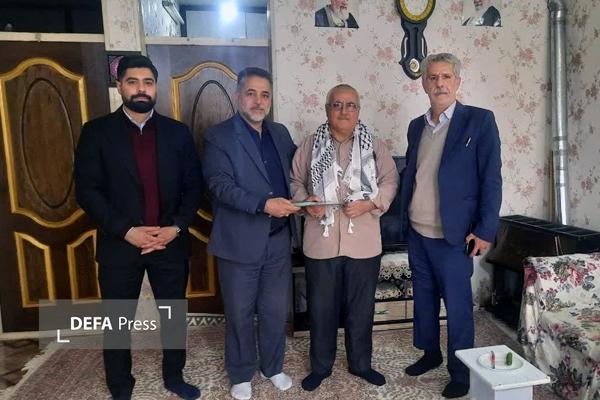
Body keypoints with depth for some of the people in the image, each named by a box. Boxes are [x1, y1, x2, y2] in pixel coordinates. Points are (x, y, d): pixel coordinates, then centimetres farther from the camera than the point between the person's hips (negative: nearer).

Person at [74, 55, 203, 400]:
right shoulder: (97, 132, -2)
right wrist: (126, 230, -16)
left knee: (174, 316, 15)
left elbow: (194, 185, 2)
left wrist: (177, 227, -11)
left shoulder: (178, 132, 4)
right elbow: (87, 190, -7)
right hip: (120, 245, -1)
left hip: (171, 242, 2)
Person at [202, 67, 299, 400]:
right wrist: (263, 204, -28)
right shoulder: (218, 136, -7)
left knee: (276, 311, 17)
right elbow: (220, 185, -18)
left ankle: (273, 367, 39)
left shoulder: (280, 133, 10)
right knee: (239, 314, 12)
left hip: (278, 240, 5)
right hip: (240, 242, -4)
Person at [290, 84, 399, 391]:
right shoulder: (311, 144, 3)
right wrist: (304, 200, -12)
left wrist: (369, 204, -13)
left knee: (361, 308, 14)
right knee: (321, 308, 12)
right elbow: (295, 179, 7)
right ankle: (320, 366, 33)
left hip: (363, 243, 0)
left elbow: (390, 181, 3)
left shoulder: (374, 145, 3)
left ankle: (360, 363, 36)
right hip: (321, 242, 0)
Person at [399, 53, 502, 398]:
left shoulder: (479, 120, -5)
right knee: (424, 298, 17)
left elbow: (491, 179, -9)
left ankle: (461, 372, 22)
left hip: (453, 235, -5)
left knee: (458, 305, 5)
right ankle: (430, 353, 36)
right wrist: (403, 217, 10)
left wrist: (485, 230, -13)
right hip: (417, 232, 5)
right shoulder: (417, 126, 10)